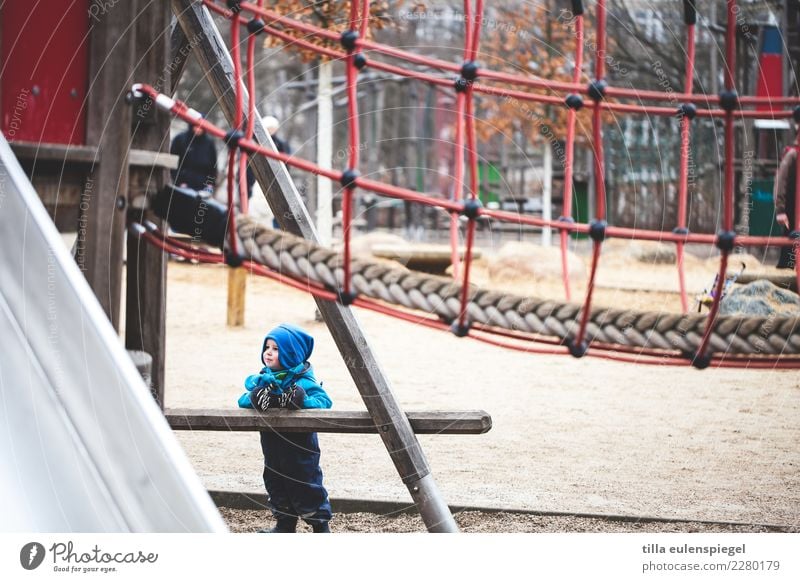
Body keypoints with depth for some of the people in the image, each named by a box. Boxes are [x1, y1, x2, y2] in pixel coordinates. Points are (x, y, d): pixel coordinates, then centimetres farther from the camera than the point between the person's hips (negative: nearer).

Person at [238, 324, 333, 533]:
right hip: (273, 448, 7)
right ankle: (284, 525, 29)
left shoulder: (302, 381, -14)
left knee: (306, 485, 0)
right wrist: (254, 398, -20)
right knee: (276, 484, 15)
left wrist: (302, 401, -40)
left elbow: (324, 401, -22)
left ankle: (321, 526, 13)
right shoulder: (262, 379, 6)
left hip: (299, 448, -7)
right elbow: (243, 400, 4)